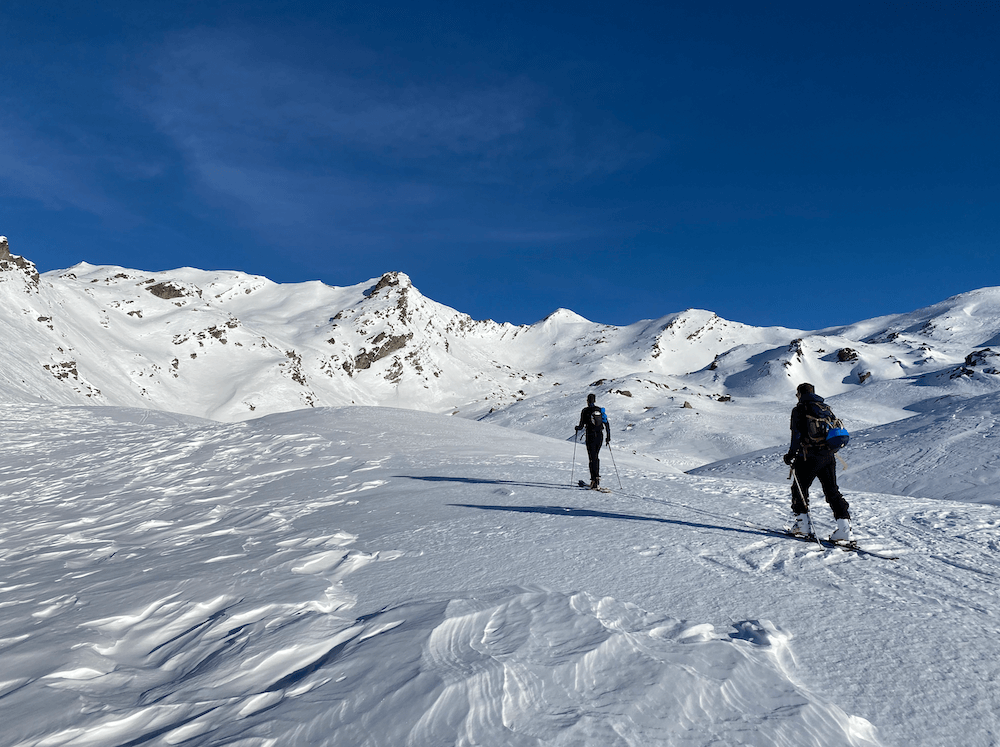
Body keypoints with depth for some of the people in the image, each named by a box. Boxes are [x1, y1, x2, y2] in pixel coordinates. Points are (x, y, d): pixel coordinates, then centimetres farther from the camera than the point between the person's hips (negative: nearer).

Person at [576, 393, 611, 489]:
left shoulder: (585, 411, -4)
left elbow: (582, 426, -7)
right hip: (600, 436, 4)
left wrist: (577, 429, 16)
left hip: (590, 436, -4)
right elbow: (607, 425, 7)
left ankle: (594, 481, -7)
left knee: (593, 458, -3)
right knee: (595, 456, 19)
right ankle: (597, 477, 18)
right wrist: (608, 438, 12)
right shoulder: (600, 410, 8)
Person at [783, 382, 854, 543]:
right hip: (829, 455, 6)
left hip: (810, 456, -6)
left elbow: (797, 435, -12)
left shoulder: (799, 410, -4)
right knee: (832, 490, 8)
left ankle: (802, 522, 11)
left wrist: (791, 454, -5)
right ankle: (844, 526, 0)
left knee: (799, 488, 10)